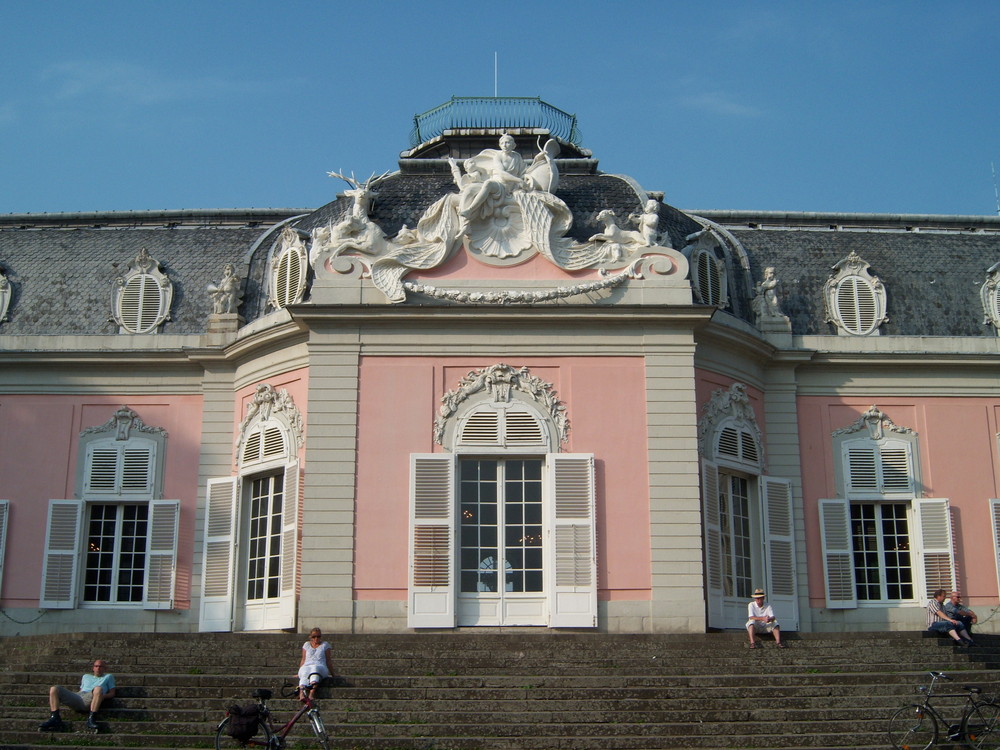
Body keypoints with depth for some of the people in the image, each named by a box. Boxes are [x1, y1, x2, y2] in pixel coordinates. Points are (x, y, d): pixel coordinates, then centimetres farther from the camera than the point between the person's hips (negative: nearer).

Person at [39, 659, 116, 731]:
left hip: (90, 699, -4)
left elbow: (112, 693, 20)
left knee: (98, 689, -41)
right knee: (54, 689, -18)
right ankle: (55, 718, -28)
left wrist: (102, 696, -2)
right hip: (77, 697, 4)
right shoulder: (86, 676, 42)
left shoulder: (108, 676, 31)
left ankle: (91, 718, -40)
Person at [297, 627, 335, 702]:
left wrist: (332, 674, 14)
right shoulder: (306, 644, 25)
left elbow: (328, 661, 18)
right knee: (305, 673, -37)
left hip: (320, 667, -2)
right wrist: (299, 671, 16)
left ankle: (311, 694, -63)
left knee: (315, 669, -41)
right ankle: (301, 694, -64)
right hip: (306, 666, 2)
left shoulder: (325, 645, 19)